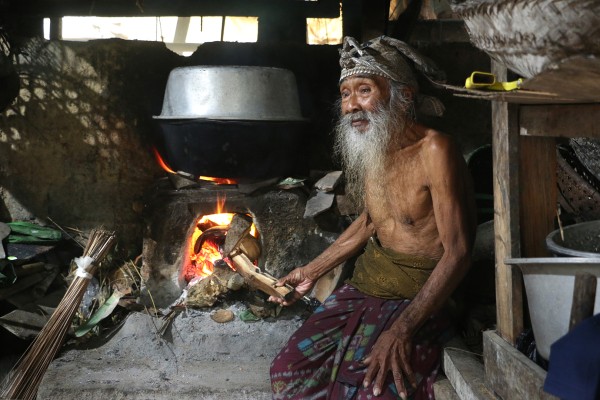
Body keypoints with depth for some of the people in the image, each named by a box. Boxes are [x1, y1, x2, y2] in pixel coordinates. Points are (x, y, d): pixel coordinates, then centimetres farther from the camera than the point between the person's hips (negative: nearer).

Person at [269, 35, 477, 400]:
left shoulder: (433, 150, -19)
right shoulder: (369, 148, 4)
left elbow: (457, 253, -21)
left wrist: (401, 330, -27)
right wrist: (313, 271, 19)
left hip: (417, 300, -7)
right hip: (365, 287, 7)